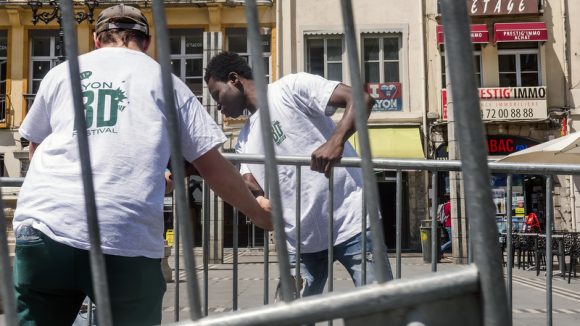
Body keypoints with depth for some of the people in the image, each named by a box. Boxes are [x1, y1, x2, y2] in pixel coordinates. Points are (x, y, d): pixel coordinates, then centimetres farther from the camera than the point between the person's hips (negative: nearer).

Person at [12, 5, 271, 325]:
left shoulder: (60, 73, 20)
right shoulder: (164, 80, 16)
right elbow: (212, 165, 14)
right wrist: (256, 210, 29)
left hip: (45, 223, 2)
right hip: (128, 237, -2)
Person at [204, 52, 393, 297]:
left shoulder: (291, 87, -6)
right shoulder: (246, 139, 16)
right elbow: (254, 186, 3)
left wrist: (336, 141, -31)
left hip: (351, 222, -7)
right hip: (302, 240, 7)